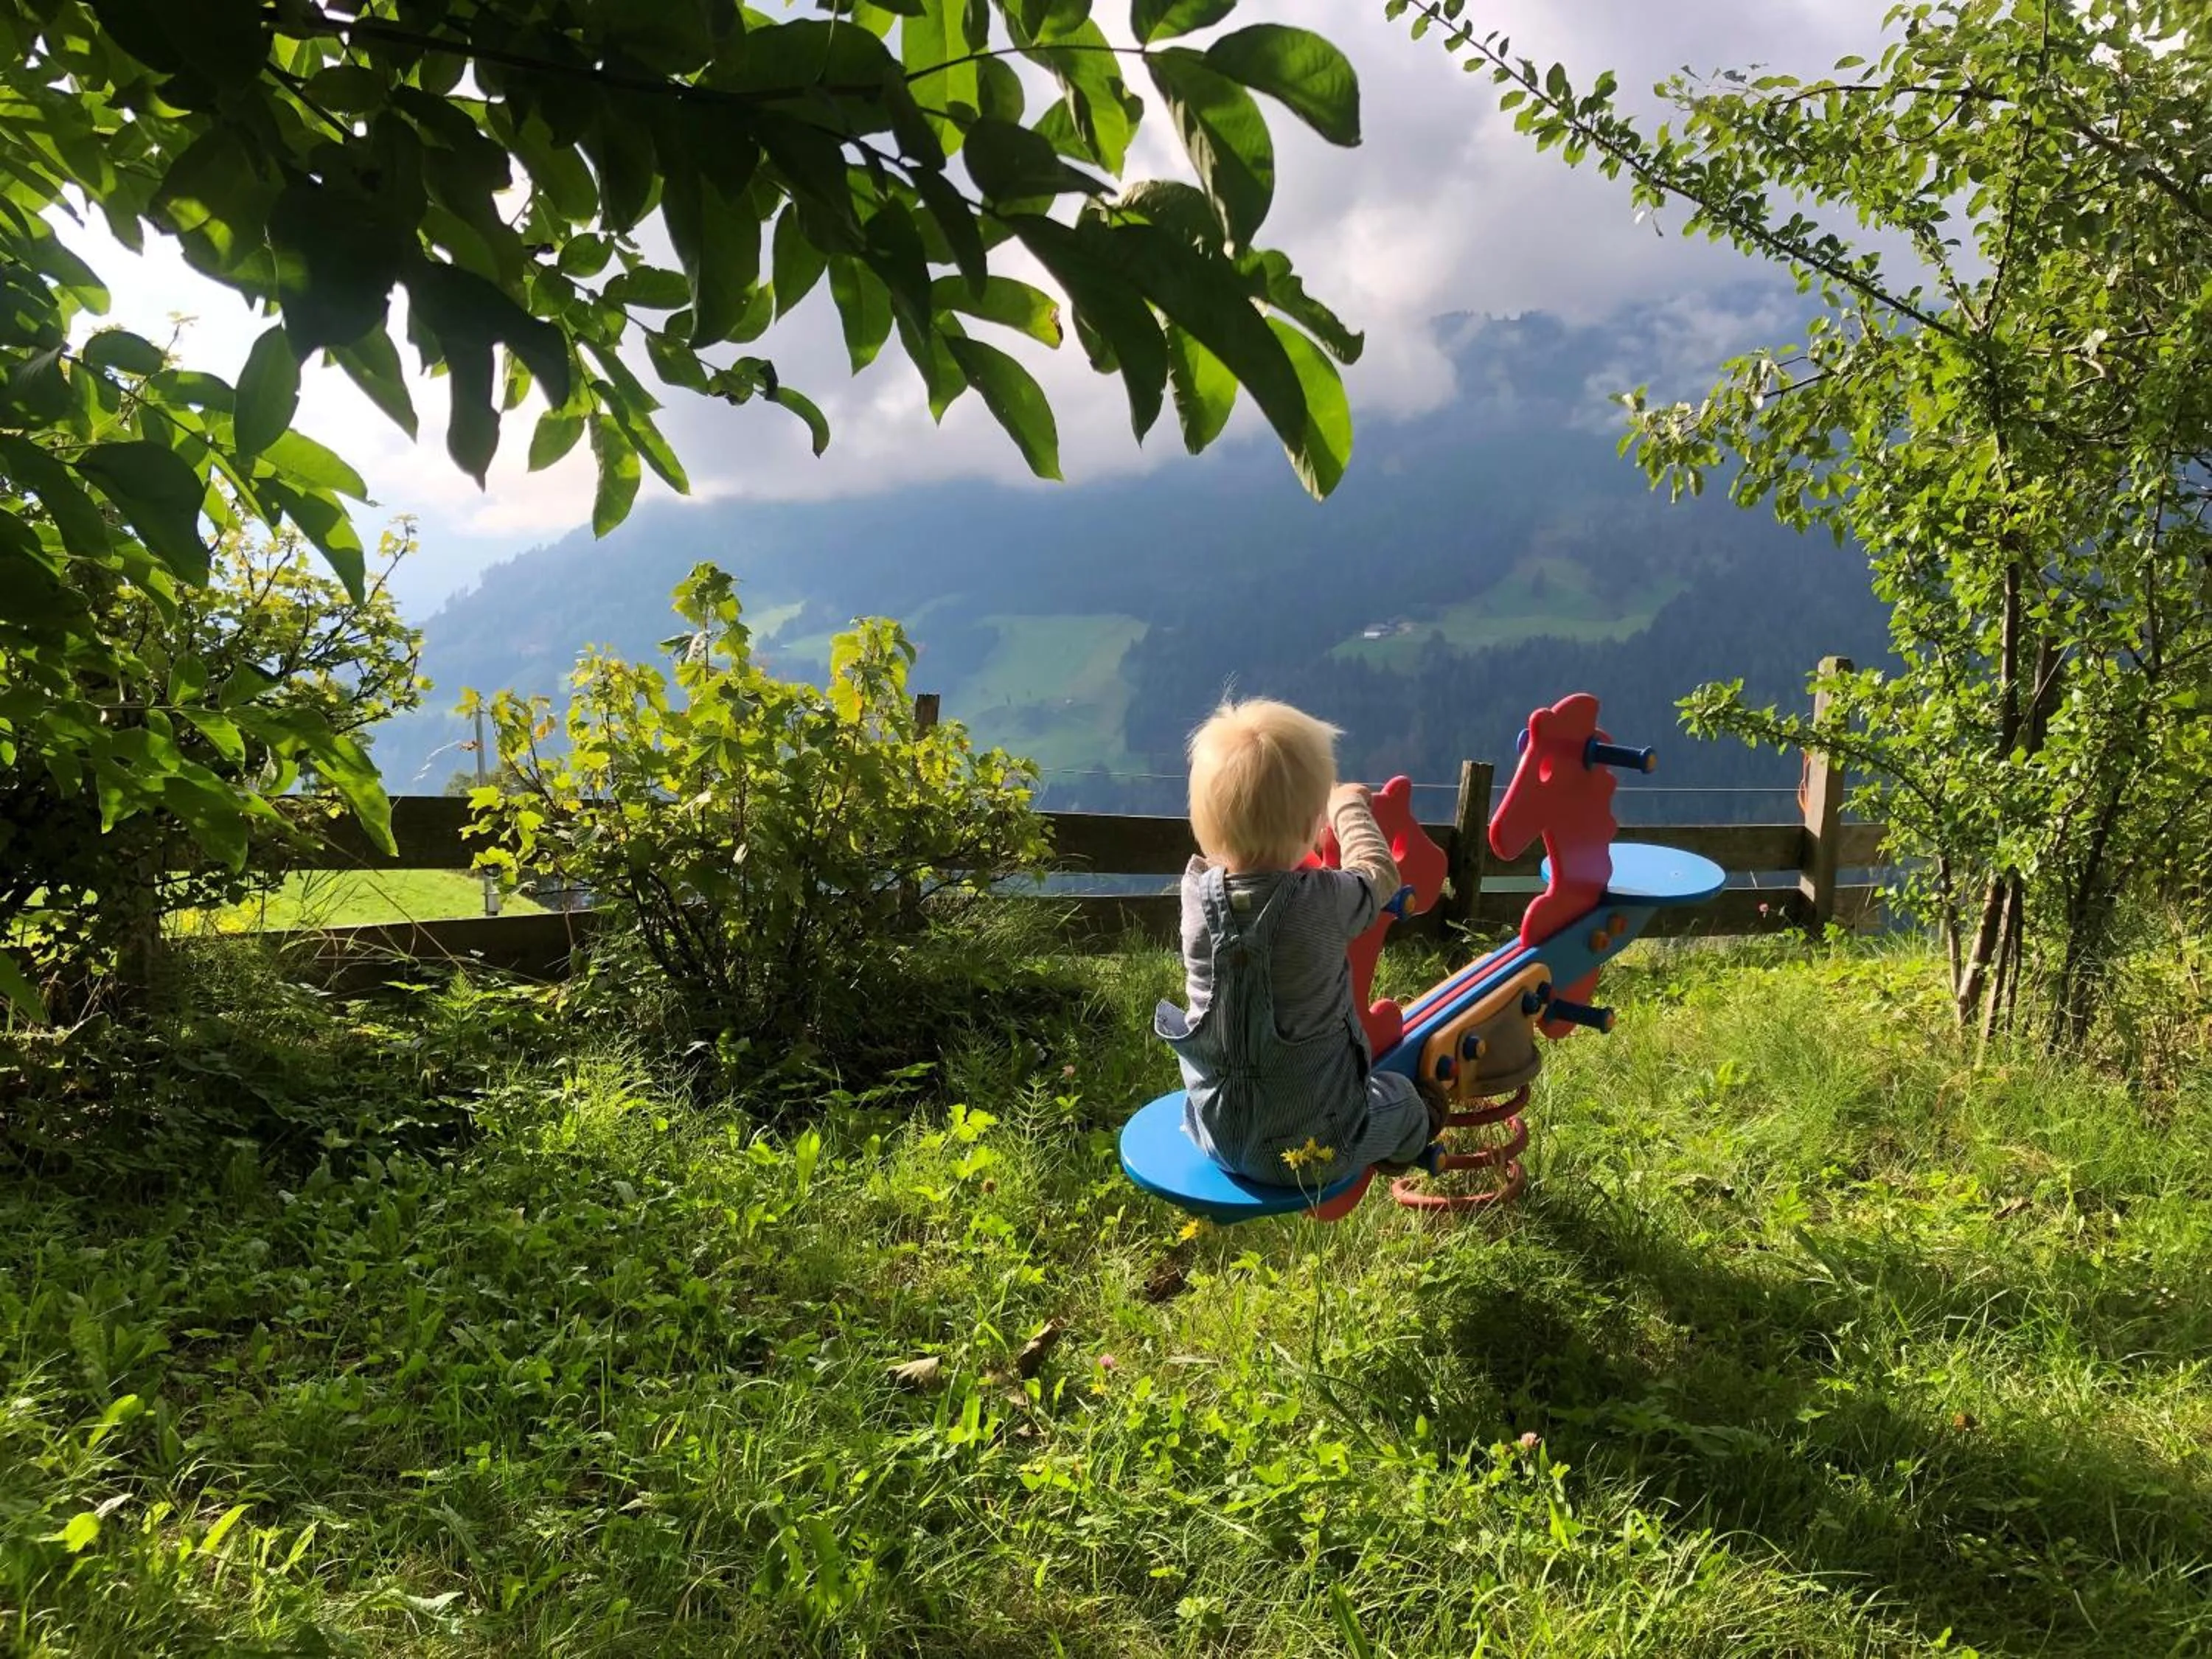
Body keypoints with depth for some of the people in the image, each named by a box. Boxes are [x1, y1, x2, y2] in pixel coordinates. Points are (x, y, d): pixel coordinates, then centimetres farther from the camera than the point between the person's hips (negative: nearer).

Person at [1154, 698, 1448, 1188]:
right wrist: (1349, 806, 15)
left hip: (1215, 1135, 3)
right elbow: (1377, 872, -3)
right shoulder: (1326, 902, -27)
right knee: (1405, 1097, 28)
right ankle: (1403, 1146, 55)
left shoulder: (1196, 893, -16)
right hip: (1312, 1150, -3)